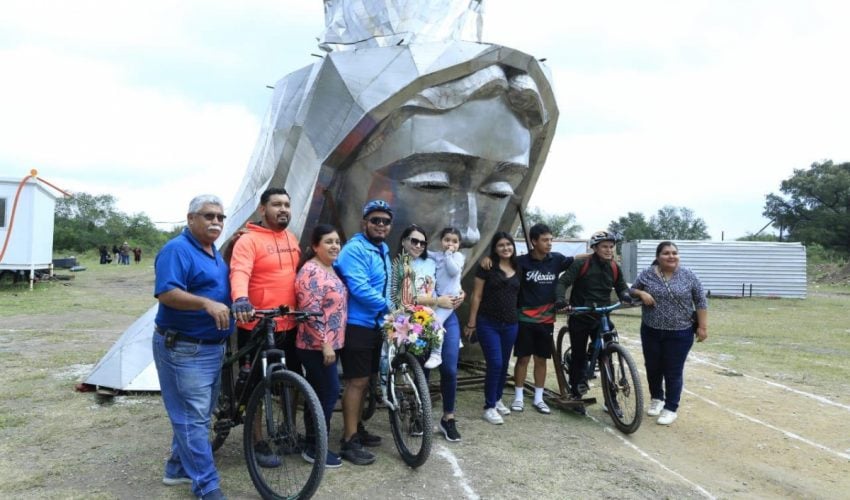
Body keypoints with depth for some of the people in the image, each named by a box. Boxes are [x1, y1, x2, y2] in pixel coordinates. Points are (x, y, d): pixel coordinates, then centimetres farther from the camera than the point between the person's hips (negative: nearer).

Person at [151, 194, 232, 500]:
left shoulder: (214, 253, 14)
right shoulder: (177, 250, -15)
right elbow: (167, 293, -25)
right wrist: (207, 303, -38)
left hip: (213, 347, 10)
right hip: (183, 349, -10)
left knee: (196, 415, 18)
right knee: (193, 418, -3)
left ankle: (178, 468, 33)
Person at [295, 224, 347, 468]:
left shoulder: (330, 269, 13)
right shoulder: (312, 272, -18)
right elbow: (311, 313, -24)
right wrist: (325, 343, -23)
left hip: (328, 343, 10)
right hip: (317, 346, -10)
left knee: (319, 394, 14)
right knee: (329, 393, -4)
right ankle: (315, 448, 7)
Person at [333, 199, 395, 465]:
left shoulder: (382, 250, 15)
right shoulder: (355, 249, -16)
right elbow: (359, 288, -25)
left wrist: (387, 317, 14)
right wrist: (388, 307, -19)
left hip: (374, 325, 9)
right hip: (356, 326, -9)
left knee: (363, 380, 17)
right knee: (357, 381, -5)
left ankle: (356, 428, 30)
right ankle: (349, 442, 3)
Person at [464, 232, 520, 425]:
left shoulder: (517, 269, 8)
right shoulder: (486, 267, -6)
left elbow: (519, 295, 15)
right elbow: (477, 296, -5)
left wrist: (518, 317, 9)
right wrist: (471, 323, -5)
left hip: (510, 324, 5)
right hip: (488, 323, -5)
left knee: (504, 364, 12)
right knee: (495, 364, -10)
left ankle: (497, 399, 31)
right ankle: (489, 407, 1)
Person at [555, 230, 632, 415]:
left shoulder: (614, 268, 4)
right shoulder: (580, 264, -11)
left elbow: (621, 286, 16)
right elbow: (563, 282, -14)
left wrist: (625, 295, -8)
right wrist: (560, 299, -33)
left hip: (602, 318, 3)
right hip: (579, 318, -3)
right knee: (578, 357, 6)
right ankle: (576, 396, 21)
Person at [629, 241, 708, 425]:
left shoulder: (689, 276, -4)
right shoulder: (646, 274, -1)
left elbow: (701, 302, -1)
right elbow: (632, 291, 7)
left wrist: (702, 327, -6)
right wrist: (641, 294, -13)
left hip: (679, 334, -2)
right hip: (651, 332, 2)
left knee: (673, 372, 3)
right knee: (653, 368, 13)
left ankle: (671, 408, 15)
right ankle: (656, 399, 33)